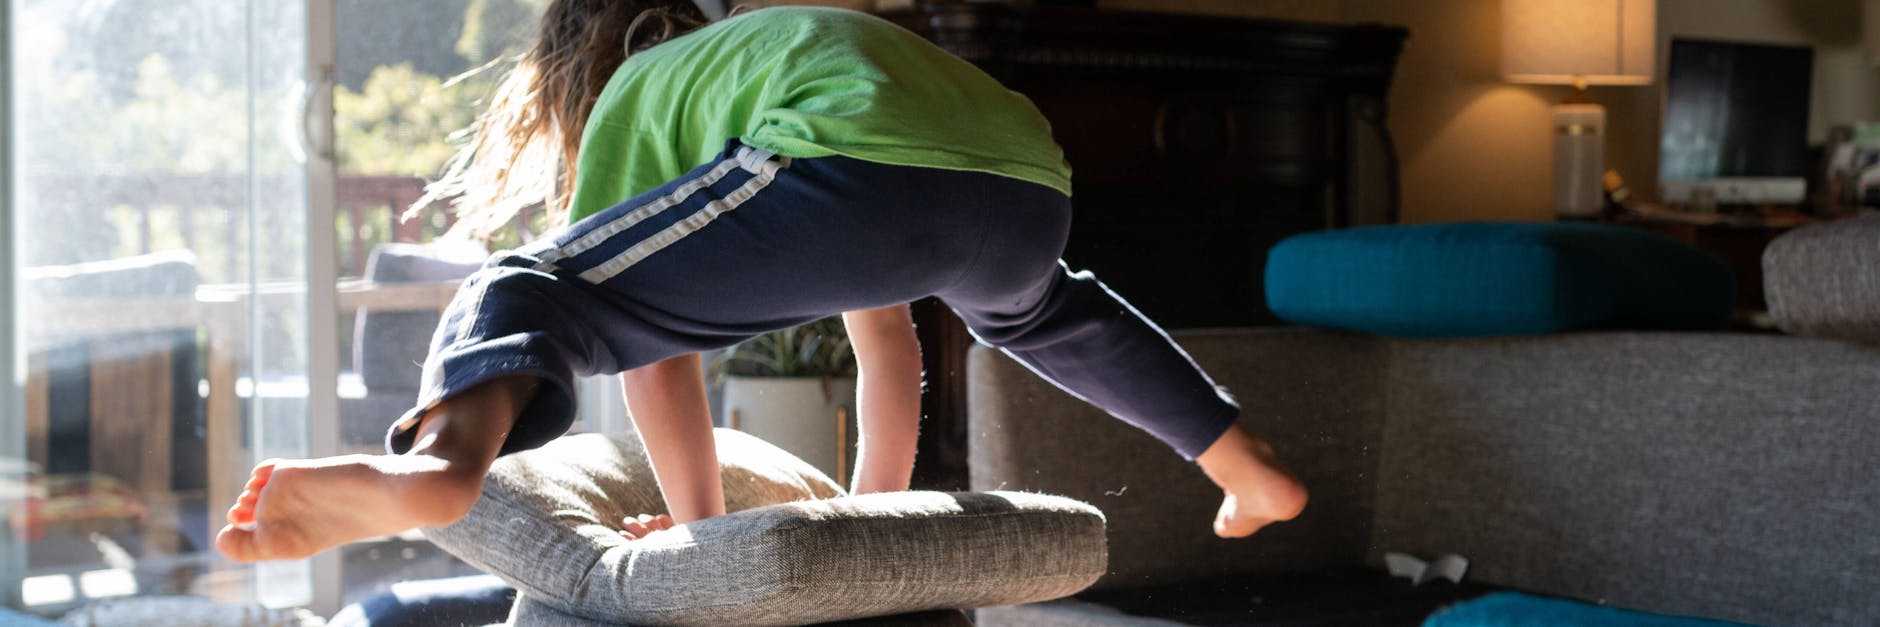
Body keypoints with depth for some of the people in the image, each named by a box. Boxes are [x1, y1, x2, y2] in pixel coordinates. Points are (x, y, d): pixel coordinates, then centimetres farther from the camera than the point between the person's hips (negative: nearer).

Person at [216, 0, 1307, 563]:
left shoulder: (629, 97, 27)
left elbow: (655, 354, 19)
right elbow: (890, 346, 46)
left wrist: (701, 523, 26)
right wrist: (877, 508, 52)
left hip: (868, 165, -7)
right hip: (1028, 189, 7)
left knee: (527, 297, -4)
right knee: (1040, 308, 42)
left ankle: (440, 458, -36)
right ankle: (1248, 465, 45)